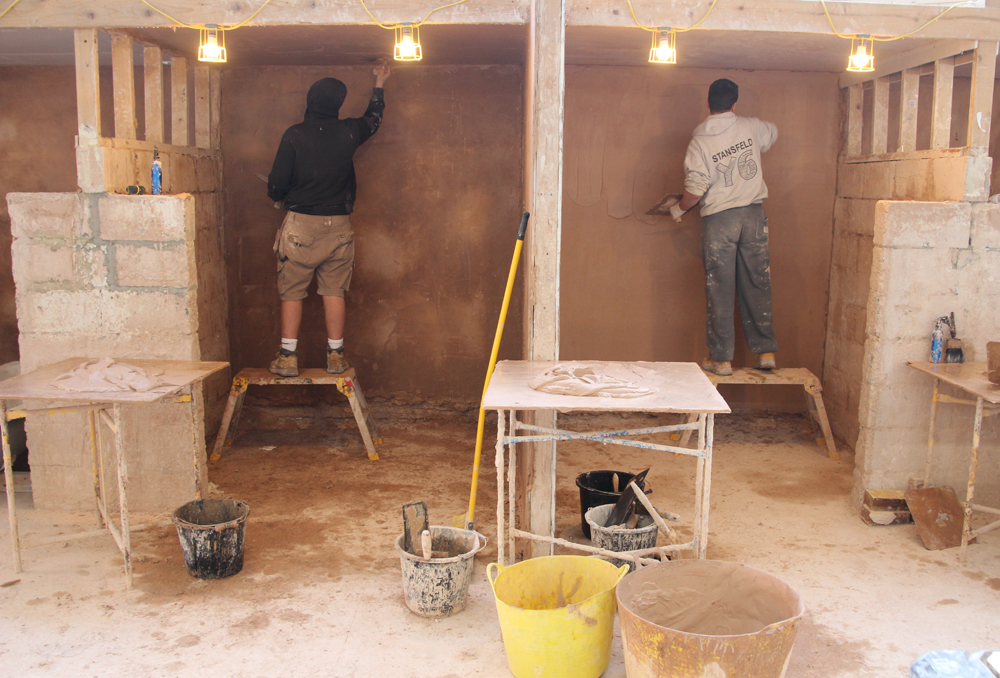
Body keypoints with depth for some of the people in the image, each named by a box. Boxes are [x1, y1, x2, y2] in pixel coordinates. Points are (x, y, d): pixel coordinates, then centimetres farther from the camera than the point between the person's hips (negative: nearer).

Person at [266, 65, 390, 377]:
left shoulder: (294, 135, -7)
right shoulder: (347, 132, 1)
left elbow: (277, 184, -6)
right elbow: (373, 119, 24)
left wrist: (277, 197, 17)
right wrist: (379, 85, 39)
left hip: (300, 224, -2)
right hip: (338, 225, 2)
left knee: (292, 291, 5)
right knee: (334, 291, 9)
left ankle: (288, 356, 5)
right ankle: (335, 354, 12)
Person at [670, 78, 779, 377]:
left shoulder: (699, 142, -9)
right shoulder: (750, 127, 3)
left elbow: (696, 190, -14)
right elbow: (773, 132, 27)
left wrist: (678, 209, 5)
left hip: (719, 219, -3)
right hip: (754, 216, 3)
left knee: (719, 290, 3)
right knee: (757, 285, 10)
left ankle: (721, 358, 8)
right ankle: (766, 350, 14)